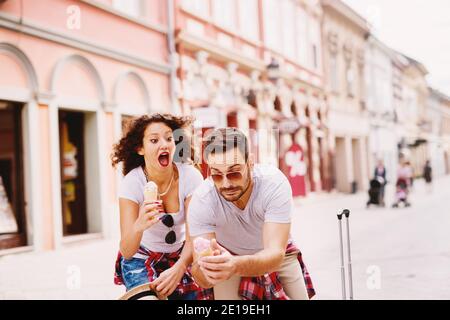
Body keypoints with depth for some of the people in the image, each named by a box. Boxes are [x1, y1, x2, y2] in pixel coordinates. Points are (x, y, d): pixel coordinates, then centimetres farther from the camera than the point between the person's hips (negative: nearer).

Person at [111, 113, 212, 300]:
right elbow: (127, 252, -26)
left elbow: (194, 235, -20)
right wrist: (138, 226, -47)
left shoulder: (190, 176, -19)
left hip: (181, 257, 2)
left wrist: (178, 269, -39)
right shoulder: (131, 183, -21)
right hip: (141, 258, -2)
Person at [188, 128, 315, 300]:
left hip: (275, 255, 1)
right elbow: (203, 280, -34)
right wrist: (204, 268, -59)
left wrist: (237, 265, -60)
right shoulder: (201, 201, -32)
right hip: (227, 255, 0)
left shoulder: (275, 183, -34)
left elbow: (275, 253, -39)